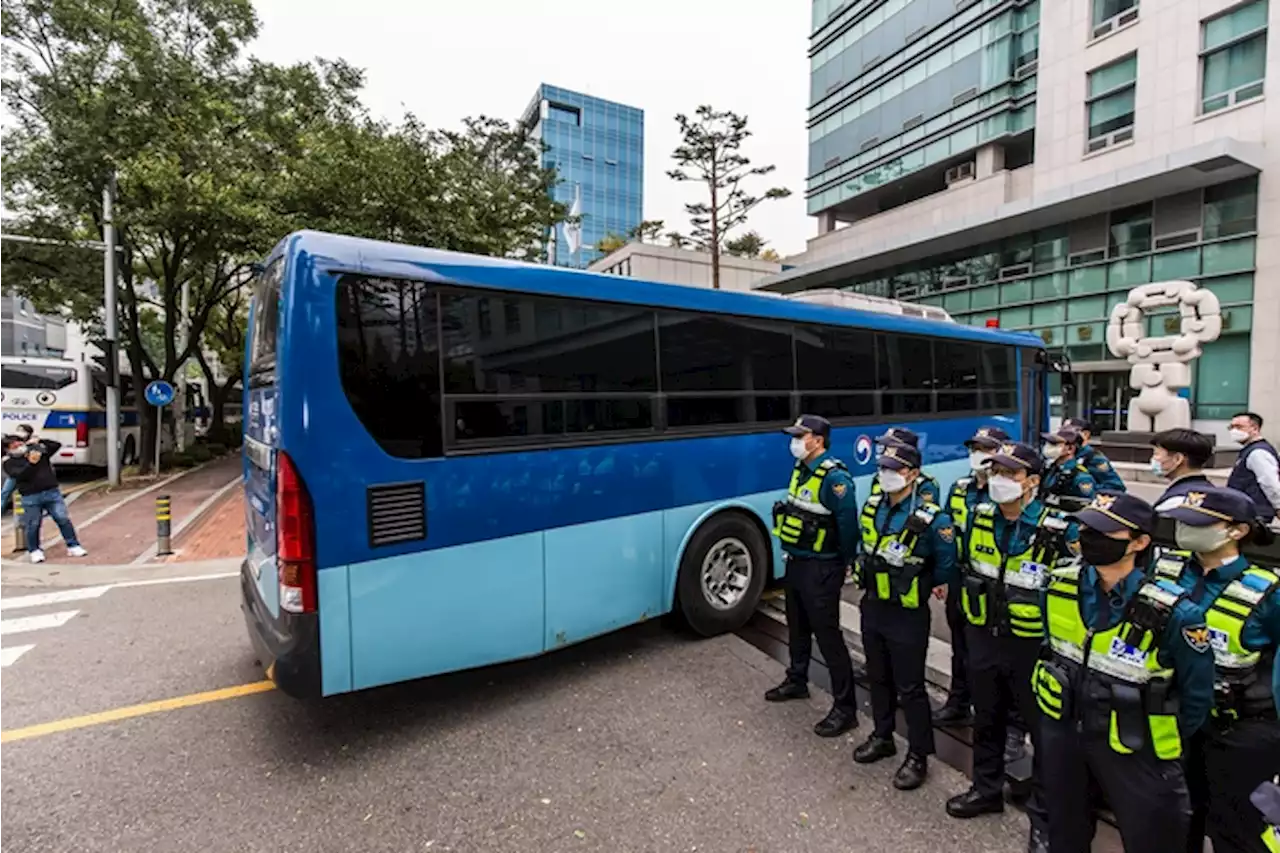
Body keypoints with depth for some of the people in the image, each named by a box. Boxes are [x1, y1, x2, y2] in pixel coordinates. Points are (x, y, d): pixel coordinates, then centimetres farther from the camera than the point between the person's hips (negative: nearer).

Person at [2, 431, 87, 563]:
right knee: (33, 525, 4)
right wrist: (31, 463, -23)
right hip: (30, 498, -1)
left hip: (52, 492, 1)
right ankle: (34, 551, 21)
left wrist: (39, 441, 2)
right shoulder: (9, 463, 5)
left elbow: (57, 444, 9)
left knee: (63, 519, 0)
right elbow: (20, 475, -12)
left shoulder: (40, 451, 13)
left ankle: (73, 546, 6)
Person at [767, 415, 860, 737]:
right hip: (796, 562, 9)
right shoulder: (800, 469, 6)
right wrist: (793, 553, 16)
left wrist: (844, 563, -10)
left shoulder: (835, 477, -22)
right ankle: (797, 681, 43)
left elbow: (848, 523, -22)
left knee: (828, 635, -1)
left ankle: (845, 708, 13)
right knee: (797, 627, 23)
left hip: (820, 569, -9)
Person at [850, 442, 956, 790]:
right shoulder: (871, 507, 0)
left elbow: (946, 565, -8)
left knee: (910, 687, 6)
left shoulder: (931, 518, -19)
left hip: (908, 614, -6)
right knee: (879, 678, 20)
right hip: (872, 607, 6)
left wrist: (921, 587, 3)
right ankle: (882, 737, 39)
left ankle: (918, 756, 23)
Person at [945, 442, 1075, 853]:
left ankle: (1043, 816, 30)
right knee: (986, 720, 20)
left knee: (1043, 728, 11)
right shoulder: (979, 517, -2)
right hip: (984, 638, 5)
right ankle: (986, 789, 41)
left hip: (1032, 645, -4)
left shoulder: (1057, 528, -17)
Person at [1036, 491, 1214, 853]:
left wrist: (1163, 746, -1)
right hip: (1061, 730, 4)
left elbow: (1197, 695, -9)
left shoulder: (1172, 613, -24)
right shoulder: (1060, 583, -11)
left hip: (1133, 751, -3)